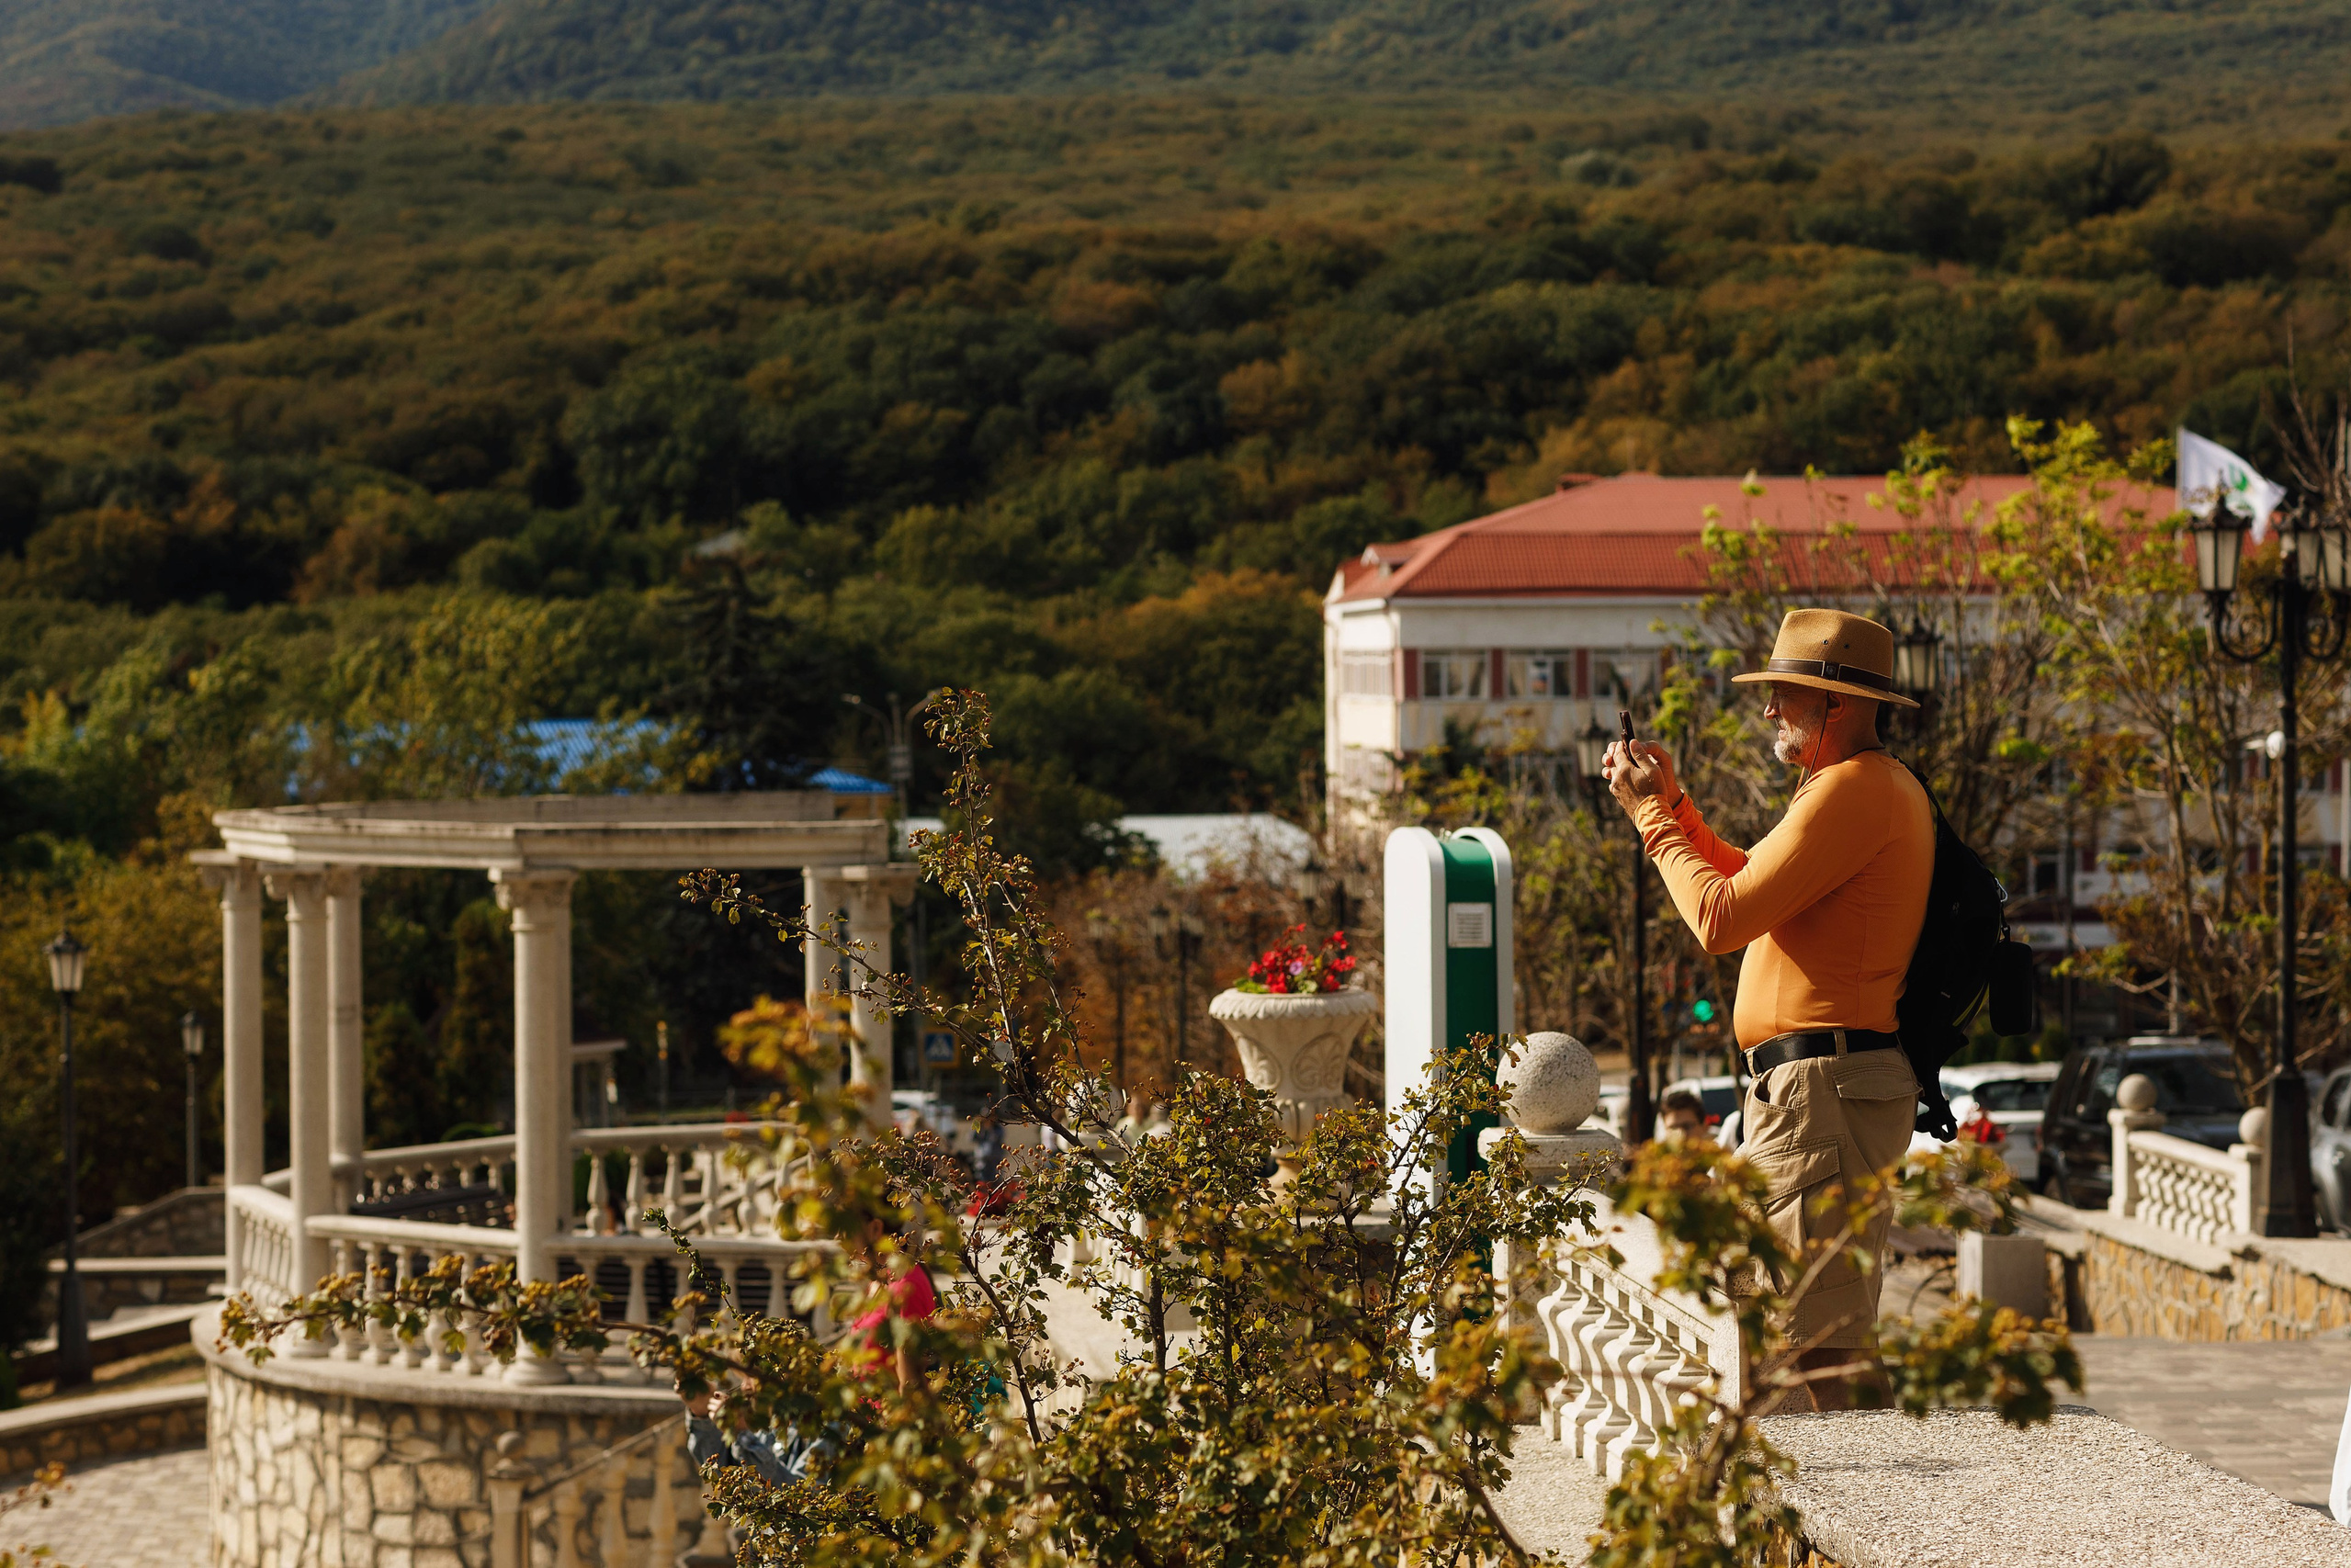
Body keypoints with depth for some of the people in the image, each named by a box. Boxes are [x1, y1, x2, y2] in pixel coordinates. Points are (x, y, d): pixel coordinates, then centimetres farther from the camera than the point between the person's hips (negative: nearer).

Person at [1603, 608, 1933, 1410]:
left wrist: (1651, 817, -4)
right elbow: (1753, 887, 29)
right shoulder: (1876, 786, 21)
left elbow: (1722, 917, -17)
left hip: (1824, 1085, -11)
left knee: (1813, 1342, -13)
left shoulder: (1852, 789, -14)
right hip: (1821, 1082, 11)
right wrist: (1671, 802, 20)